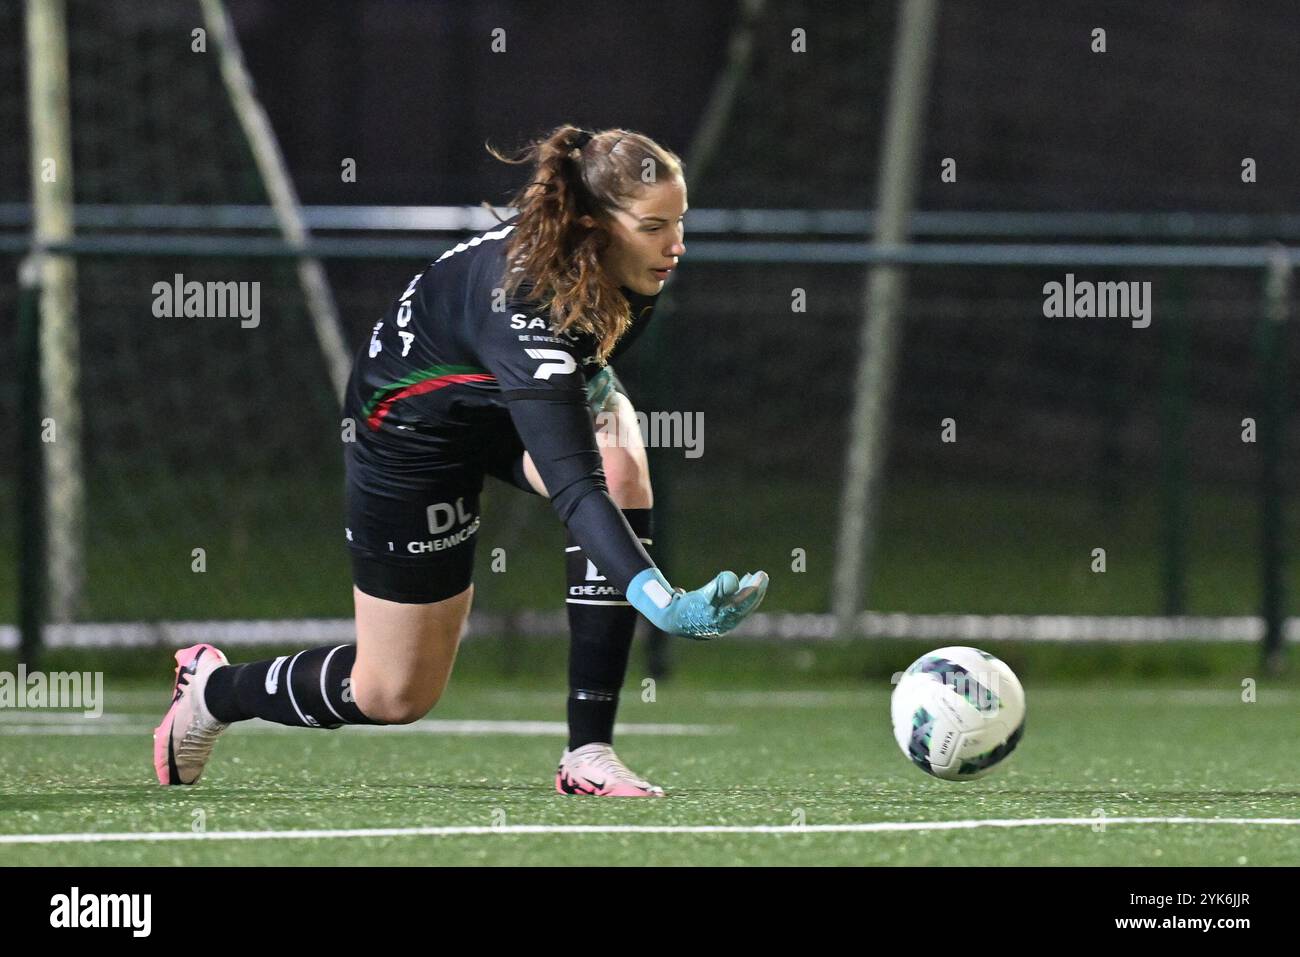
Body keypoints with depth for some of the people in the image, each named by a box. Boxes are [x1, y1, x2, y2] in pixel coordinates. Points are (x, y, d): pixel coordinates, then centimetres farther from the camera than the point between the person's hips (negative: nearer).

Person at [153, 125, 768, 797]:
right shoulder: (527, 307, -44)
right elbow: (573, 491, -52)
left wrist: (593, 376, -2)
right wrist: (663, 601, -63)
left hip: (517, 394, 7)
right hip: (415, 417, -7)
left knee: (621, 467, -29)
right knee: (397, 696, 1)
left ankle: (588, 752, -21)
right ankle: (211, 689, 33)